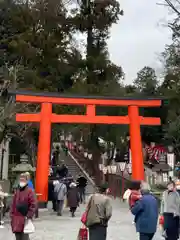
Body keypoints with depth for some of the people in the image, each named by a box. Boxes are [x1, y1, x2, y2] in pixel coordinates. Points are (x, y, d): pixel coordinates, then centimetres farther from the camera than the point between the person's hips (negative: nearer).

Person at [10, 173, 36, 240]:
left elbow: (33, 204, -12)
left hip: (24, 218, -6)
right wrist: (12, 214, 10)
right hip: (16, 218, 6)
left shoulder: (30, 191, -8)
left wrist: (28, 216, -14)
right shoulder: (17, 191, 12)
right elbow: (13, 204, 17)